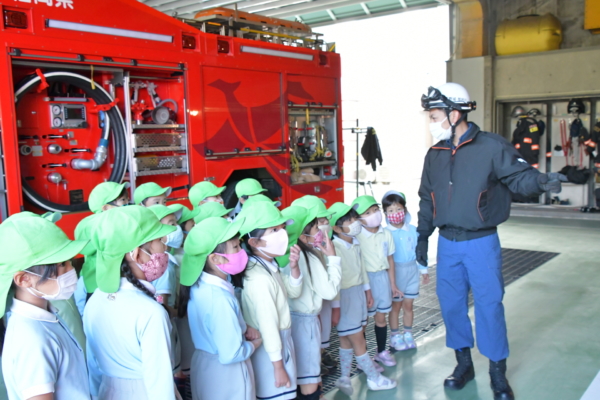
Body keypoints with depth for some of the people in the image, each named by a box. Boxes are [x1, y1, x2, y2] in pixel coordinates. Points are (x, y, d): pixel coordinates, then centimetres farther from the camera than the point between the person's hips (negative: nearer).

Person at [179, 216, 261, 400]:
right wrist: (255, 343, -11)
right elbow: (231, 355, -29)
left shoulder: (199, 284, -5)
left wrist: (243, 329, 1)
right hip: (226, 373, -8)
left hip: (203, 363, 8)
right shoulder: (220, 299, -32)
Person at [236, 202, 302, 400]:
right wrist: (278, 366, -18)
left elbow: (293, 292, 12)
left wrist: (294, 267, -7)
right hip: (270, 349, -9)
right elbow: (268, 326, -25)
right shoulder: (260, 278, -29)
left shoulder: (270, 266, -1)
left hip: (280, 341, 9)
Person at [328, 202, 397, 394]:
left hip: (358, 293, 8)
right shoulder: (335, 248, -23)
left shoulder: (355, 244, 3)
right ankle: (374, 378, 22)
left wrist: (367, 290, 20)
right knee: (358, 341, 7)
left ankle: (344, 378, 27)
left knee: (347, 340, 16)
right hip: (345, 297, -8)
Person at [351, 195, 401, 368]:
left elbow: (390, 260, 9)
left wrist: (393, 284, 12)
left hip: (382, 277, 5)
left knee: (381, 317, 15)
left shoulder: (386, 234, 2)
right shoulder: (357, 236, -15)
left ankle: (382, 351, 33)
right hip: (365, 278, -5)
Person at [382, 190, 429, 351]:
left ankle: (408, 335, 28)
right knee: (396, 306, 8)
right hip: (395, 272, -3)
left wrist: (423, 270, 9)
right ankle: (395, 337, 23)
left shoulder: (413, 230, -2)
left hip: (412, 270, 3)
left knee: (408, 305, 13)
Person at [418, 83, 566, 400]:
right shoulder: (434, 154, 7)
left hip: (481, 243, -5)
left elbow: (519, 175, -12)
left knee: (489, 304, 2)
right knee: (450, 303, 11)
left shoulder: (491, 146, -10)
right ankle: (464, 362, 30)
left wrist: (542, 182, -34)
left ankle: (498, 374, 19)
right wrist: (422, 236, 15)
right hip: (447, 243, 5)